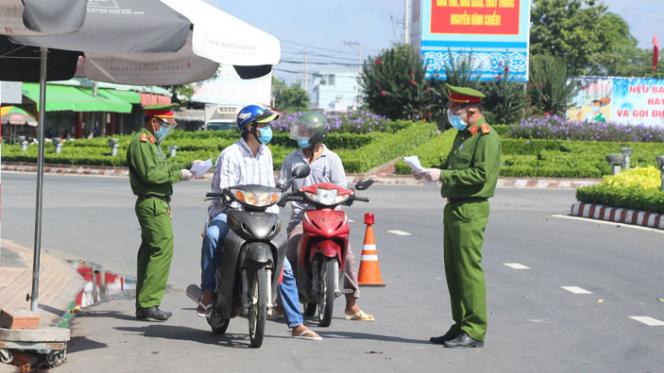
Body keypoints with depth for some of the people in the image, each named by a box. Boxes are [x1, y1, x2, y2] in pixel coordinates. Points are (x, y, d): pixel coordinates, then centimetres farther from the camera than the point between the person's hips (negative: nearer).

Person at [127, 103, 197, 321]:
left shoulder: (152, 142, 22)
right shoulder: (141, 142, -12)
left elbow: (162, 167, 24)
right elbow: (150, 174, -20)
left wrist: (186, 166, 13)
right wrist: (178, 175, -16)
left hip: (157, 204, 11)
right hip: (152, 204, -11)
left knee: (149, 251, 11)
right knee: (162, 249, -14)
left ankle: (143, 306, 14)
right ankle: (148, 303, -15)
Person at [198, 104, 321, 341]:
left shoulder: (265, 154, 12)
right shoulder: (230, 155, -10)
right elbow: (225, 192, -16)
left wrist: (274, 214, -1)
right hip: (228, 214, -6)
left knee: (284, 267, -1)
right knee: (212, 236, -41)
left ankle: (297, 324, 8)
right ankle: (208, 292, -26)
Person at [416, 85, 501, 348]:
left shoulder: (487, 138, -12)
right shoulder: (463, 135, 19)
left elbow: (480, 175, -20)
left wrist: (443, 176, -20)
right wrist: (431, 173, 8)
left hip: (470, 210, -10)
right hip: (453, 208, 10)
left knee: (468, 268, -10)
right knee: (453, 268, 12)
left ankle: (474, 331, -8)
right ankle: (461, 326, 19)